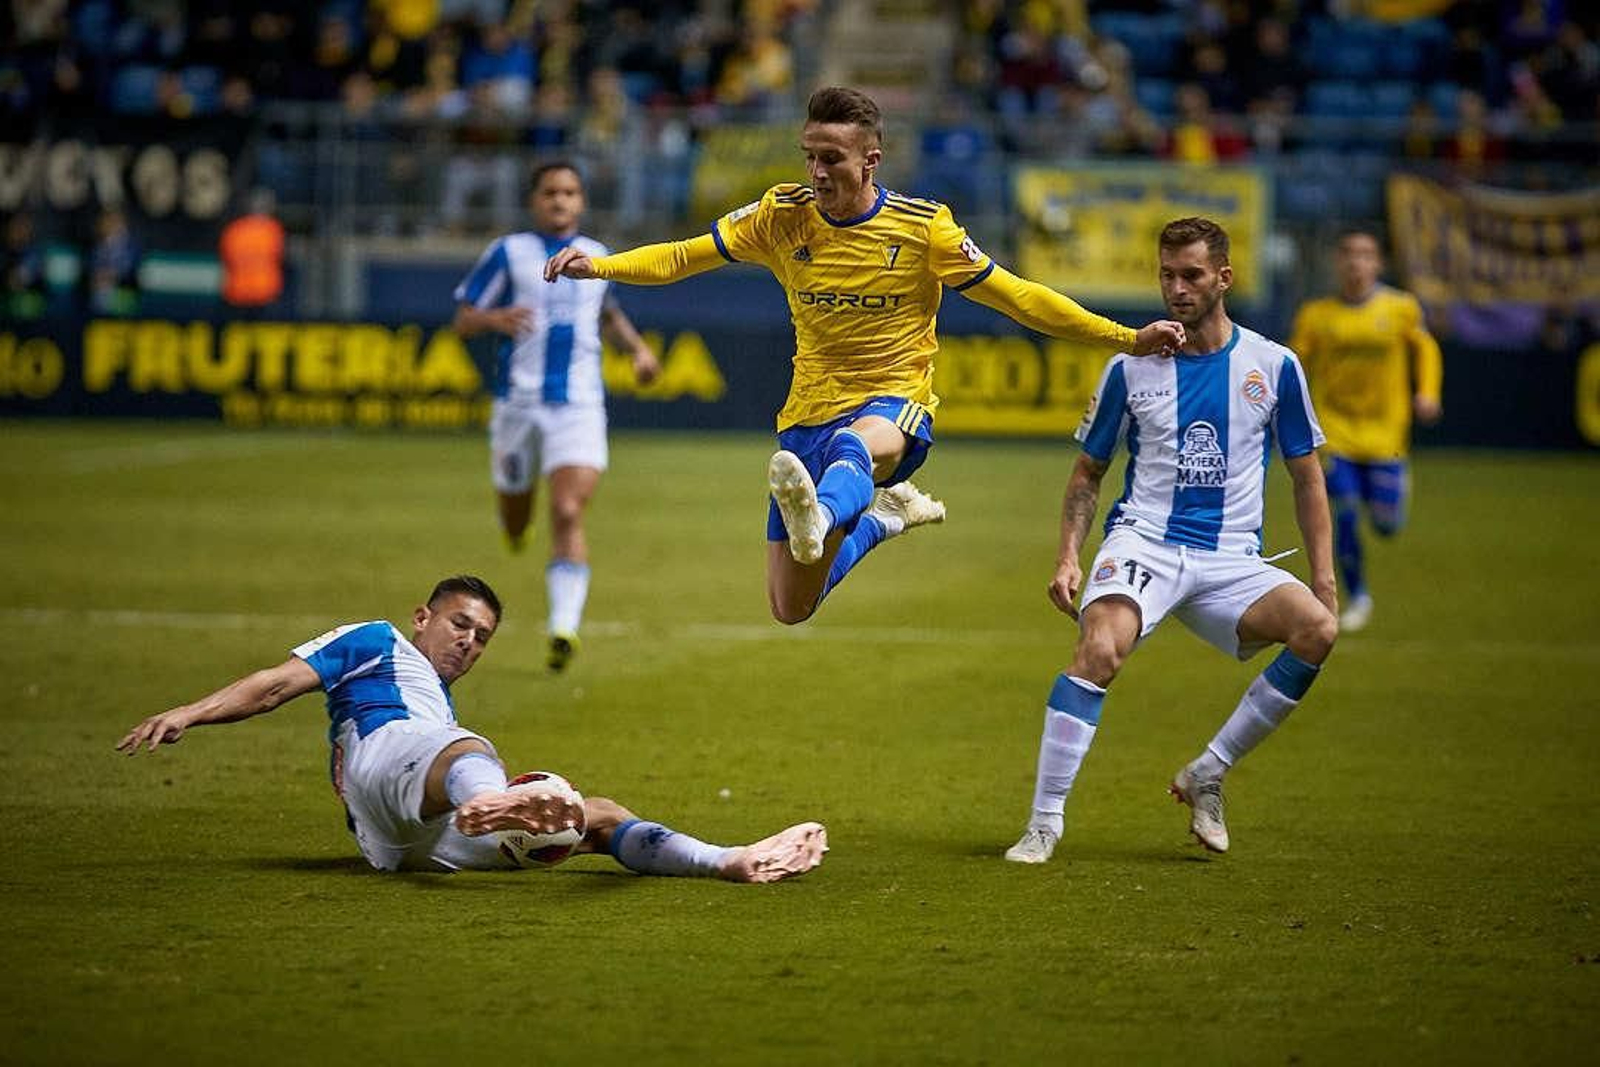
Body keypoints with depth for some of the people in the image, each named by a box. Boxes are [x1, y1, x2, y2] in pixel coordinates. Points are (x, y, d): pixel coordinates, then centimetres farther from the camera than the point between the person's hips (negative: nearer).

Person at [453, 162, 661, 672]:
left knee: (568, 514, -17)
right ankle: (514, 527, 52)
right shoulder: (509, 253, 3)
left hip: (579, 405, 0)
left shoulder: (598, 257, 14)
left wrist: (637, 348, 16)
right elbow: (463, 319, 2)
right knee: (515, 515, 12)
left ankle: (564, 628, -24)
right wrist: (497, 318, -19)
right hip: (518, 401, 0)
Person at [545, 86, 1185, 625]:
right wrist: (597, 266, -12)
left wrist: (1127, 339, -7)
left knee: (854, 445, -43)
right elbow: (684, 257, 5)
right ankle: (884, 513, 33)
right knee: (791, 610, 7)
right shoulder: (783, 217, -1)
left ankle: (820, 519, -77)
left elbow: (1016, 297, -2)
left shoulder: (922, 227, -7)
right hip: (807, 416, 5)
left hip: (896, 405, -4)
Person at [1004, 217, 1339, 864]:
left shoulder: (1272, 365, 5)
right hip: (1142, 543, -1)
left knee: (1318, 629, -26)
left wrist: (1324, 577, 4)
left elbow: (1306, 477, 12)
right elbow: (1088, 472, 14)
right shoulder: (1131, 367, 5)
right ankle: (1043, 824, -25)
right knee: (1099, 650, -31)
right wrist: (1068, 558, -1)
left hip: (1232, 560, 2)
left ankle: (1207, 774, -9)